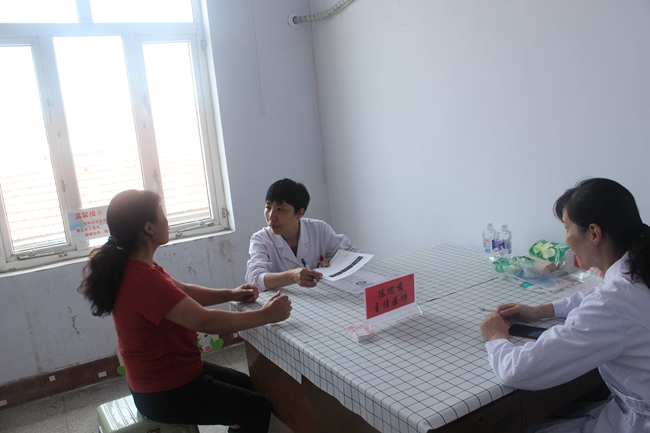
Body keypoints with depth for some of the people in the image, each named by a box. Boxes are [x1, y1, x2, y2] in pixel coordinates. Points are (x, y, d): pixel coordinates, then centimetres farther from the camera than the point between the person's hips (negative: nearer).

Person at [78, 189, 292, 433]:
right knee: (259, 408, 0)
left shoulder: (132, 266, 0)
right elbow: (205, 321, -34)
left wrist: (230, 294, -2)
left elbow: (181, 292, 9)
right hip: (165, 396, -10)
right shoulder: (144, 280, -32)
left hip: (157, 375, 10)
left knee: (245, 385, 22)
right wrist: (265, 315, -25)